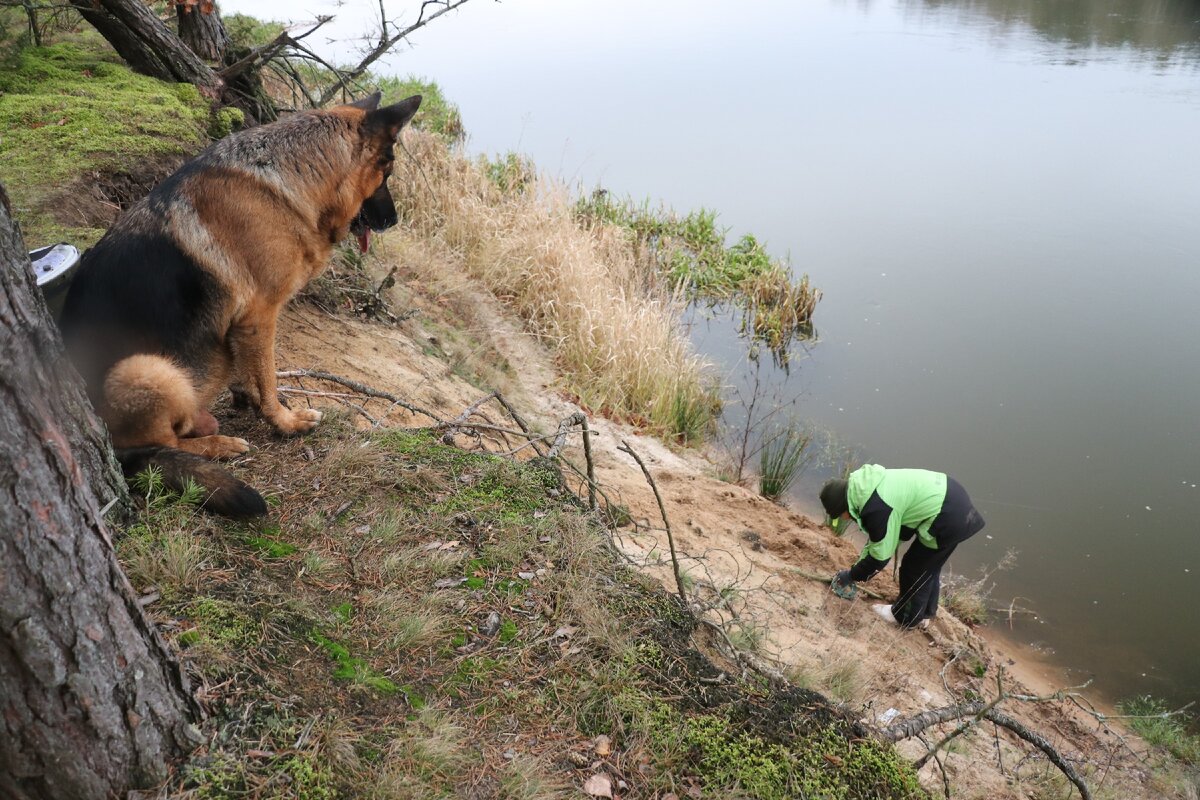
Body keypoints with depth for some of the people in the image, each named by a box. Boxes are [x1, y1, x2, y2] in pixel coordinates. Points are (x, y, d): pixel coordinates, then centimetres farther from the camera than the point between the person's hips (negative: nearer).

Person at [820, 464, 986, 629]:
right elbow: (877, 536, 17)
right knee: (928, 565, 26)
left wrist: (852, 576, 2)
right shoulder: (866, 484, 4)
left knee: (915, 569, 10)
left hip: (949, 518, -9)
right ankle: (926, 611, 46)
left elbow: (880, 555, -12)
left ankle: (907, 618, 32)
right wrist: (861, 563, 19)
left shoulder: (877, 509, -25)